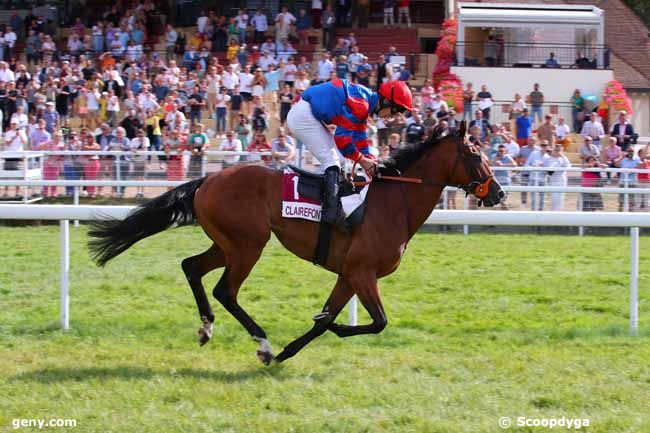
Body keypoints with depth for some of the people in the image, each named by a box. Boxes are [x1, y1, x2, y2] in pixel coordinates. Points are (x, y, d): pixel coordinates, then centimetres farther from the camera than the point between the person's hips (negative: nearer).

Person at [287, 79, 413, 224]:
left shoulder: (363, 104, 10)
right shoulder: (359, 104, -22)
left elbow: (360, 137, 16)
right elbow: (342, 137, -21)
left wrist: (370, 162, 6)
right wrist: (362, 160, -10)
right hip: (303, 115, -11)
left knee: (332, 160, 15)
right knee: (331, 160, -13)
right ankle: (331, 212, -20)